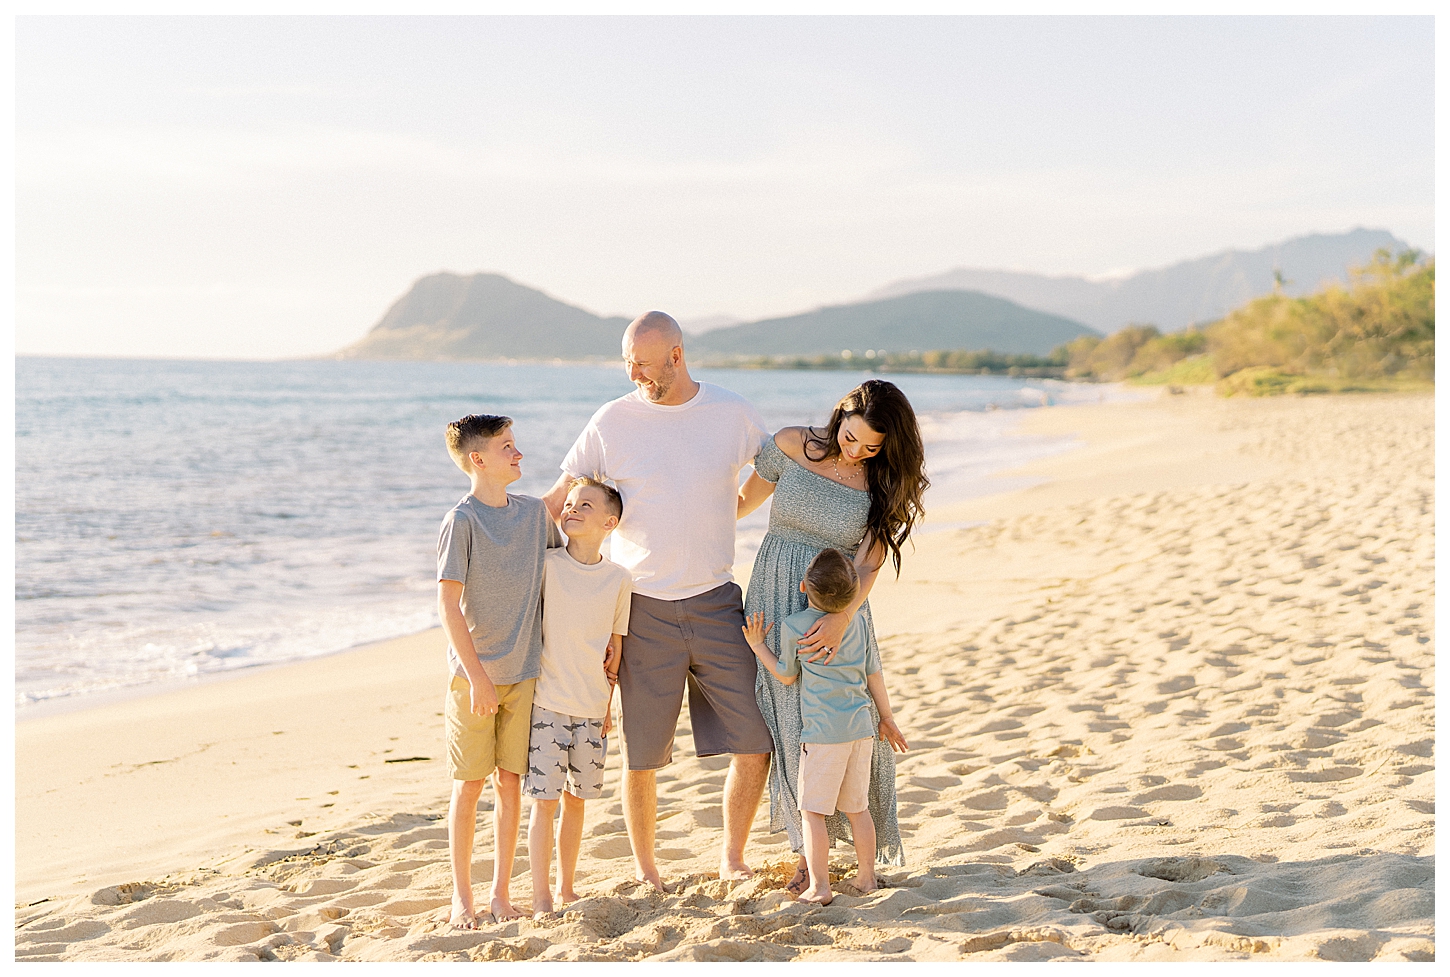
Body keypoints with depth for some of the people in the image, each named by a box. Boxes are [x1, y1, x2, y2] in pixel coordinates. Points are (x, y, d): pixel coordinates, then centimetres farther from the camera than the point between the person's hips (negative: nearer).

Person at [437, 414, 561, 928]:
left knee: (510, 781, 8)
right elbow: (448, 604, -14)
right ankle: (462, 895, 15)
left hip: (524, 672, 4)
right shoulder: (462, 521, -11)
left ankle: (500, 892, 18)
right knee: (469, 784, 4)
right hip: (473, 674, -4)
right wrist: (478, 677, -18)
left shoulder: (534, 512, 6)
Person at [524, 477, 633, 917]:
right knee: (544, 801, -4)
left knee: (576, 798, 12)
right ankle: (541, 900, 4)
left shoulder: (619, 578, 1)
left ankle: (566, 888, 26)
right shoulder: (544, 565, -6)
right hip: (547, 703, -3)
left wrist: (608, 703, 11)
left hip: (592, 708, 3)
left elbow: (616, 646, 11)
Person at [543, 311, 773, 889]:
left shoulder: (732, 414, 1)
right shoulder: (613, 421, -3)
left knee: (756, 742, -2)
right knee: (641, 754, 4)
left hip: (715, 601, 1)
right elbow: (560, 499, 4)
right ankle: (644, 868, 24)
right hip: (644, 607, -1)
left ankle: (732, 858, 19)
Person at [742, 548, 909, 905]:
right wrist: (887, 718, 23)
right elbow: (874, 674, 13)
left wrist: (757, 646, 15)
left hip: (823, 732, -6)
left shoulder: (793, 626, -8)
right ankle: (866, 876, 23)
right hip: (861, 728, 6)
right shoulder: (858, 621, 6)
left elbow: (786, 676, 4)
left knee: (812, 809, 0)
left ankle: (819, 886, -3)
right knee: (856, 806, 17)